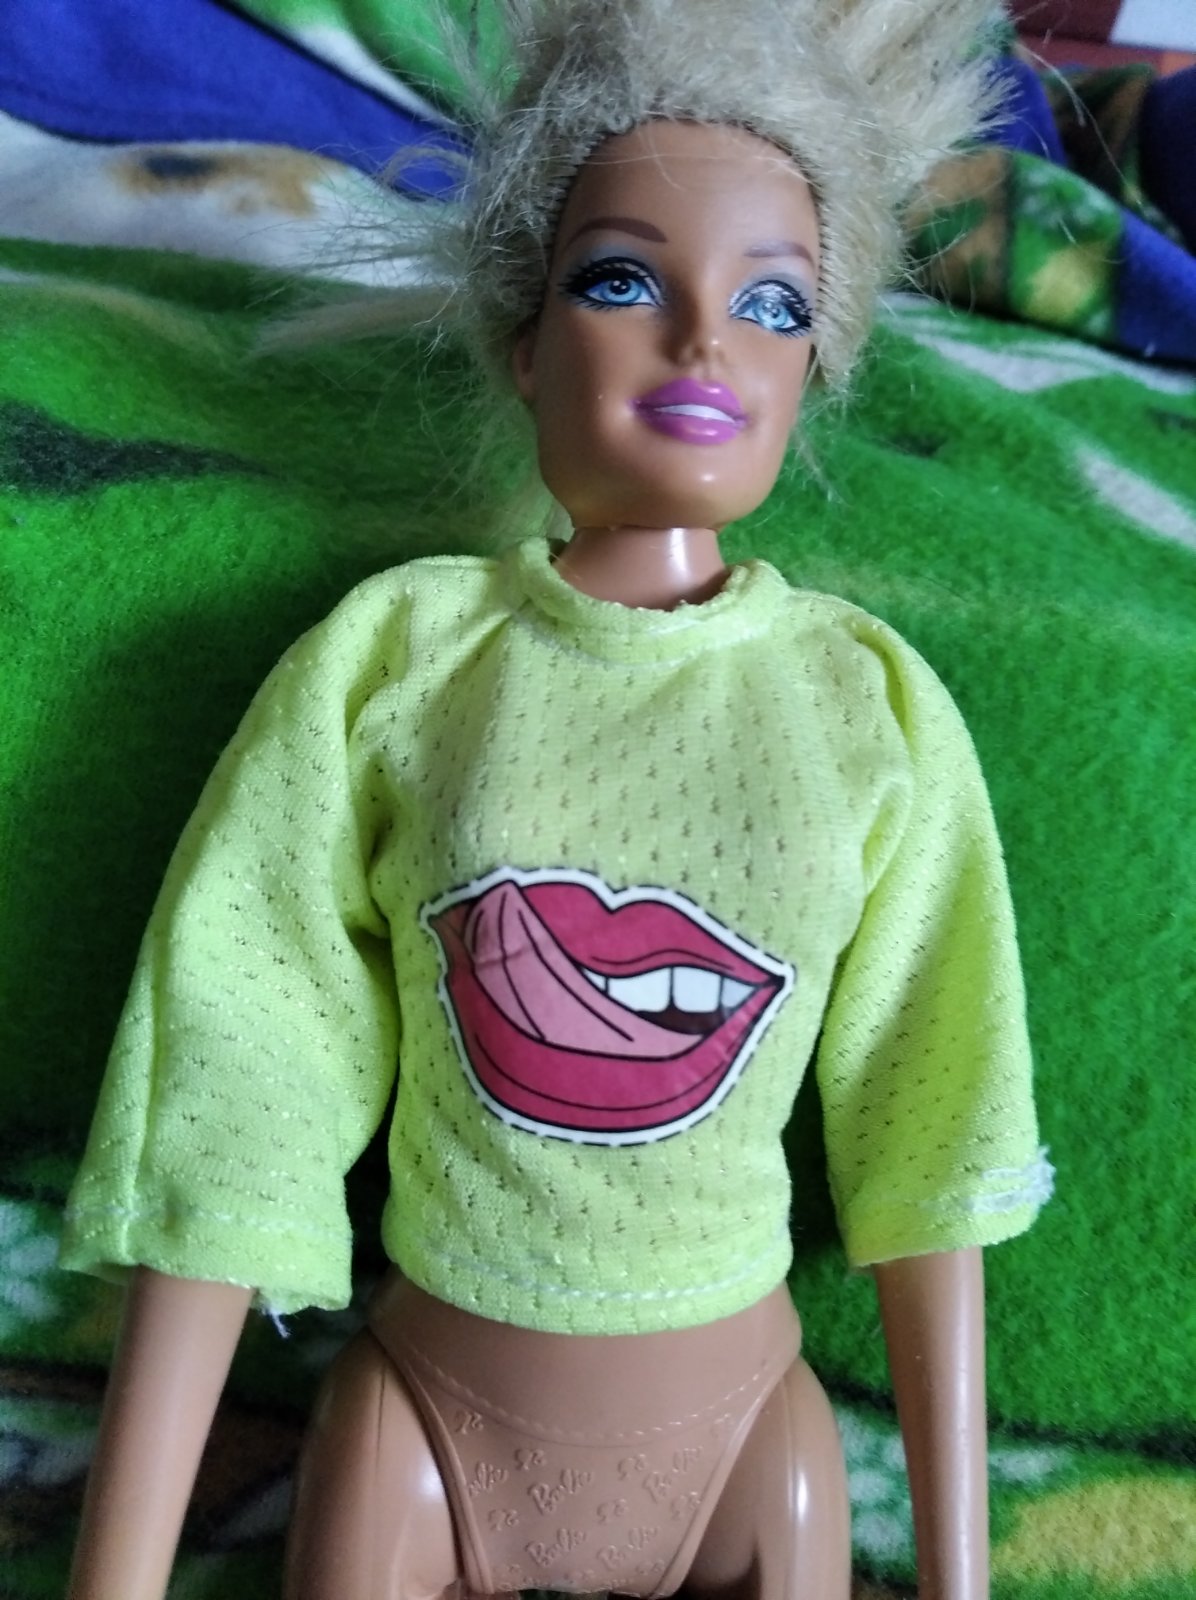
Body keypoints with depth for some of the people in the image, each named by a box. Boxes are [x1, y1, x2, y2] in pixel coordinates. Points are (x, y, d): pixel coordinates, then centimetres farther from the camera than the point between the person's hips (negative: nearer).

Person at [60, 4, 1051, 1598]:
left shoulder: (876, 702, -10)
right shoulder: (385, 659, -12)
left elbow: (921, 1149, -5)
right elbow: (225, 1122, -11)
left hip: (742, 1428, 1)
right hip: (424, 1416, 0)